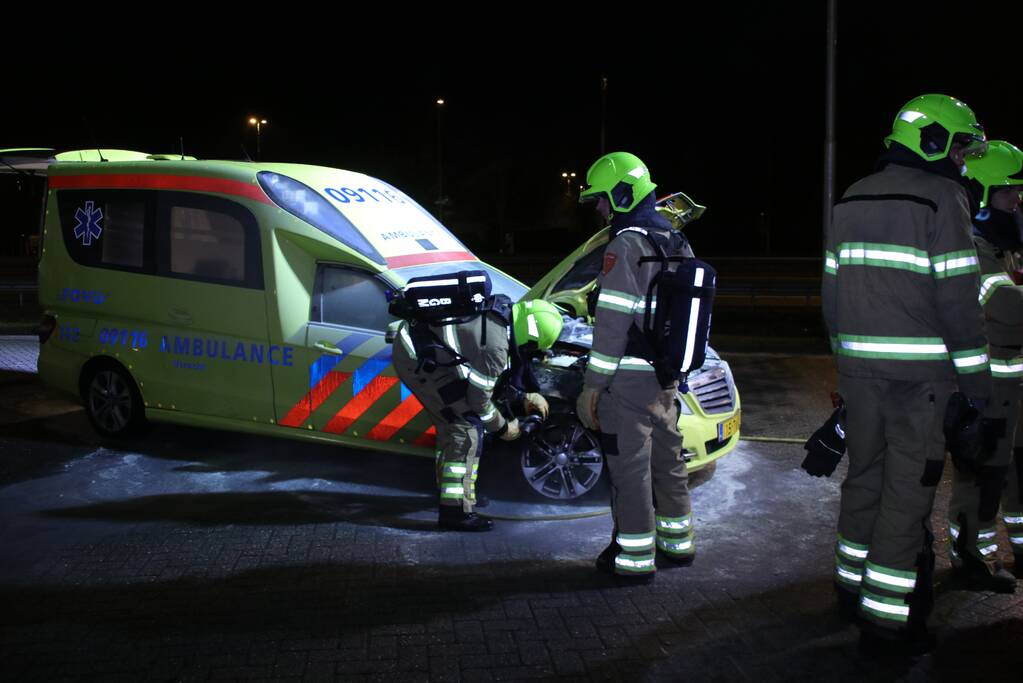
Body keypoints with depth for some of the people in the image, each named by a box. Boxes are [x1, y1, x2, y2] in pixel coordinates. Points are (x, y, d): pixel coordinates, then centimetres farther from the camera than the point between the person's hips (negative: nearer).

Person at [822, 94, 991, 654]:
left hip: (859, 369, 7)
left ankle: (852, 583, 30)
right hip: (920, 371, -7)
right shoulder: (942, 199, -9)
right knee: (908, 491, -1)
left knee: (864, 474, 18)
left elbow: (832, 289, 15)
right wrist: (976, 386, -7)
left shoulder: (852, 199, 13)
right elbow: (958, 301, -12)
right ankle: (886, 616, 2)